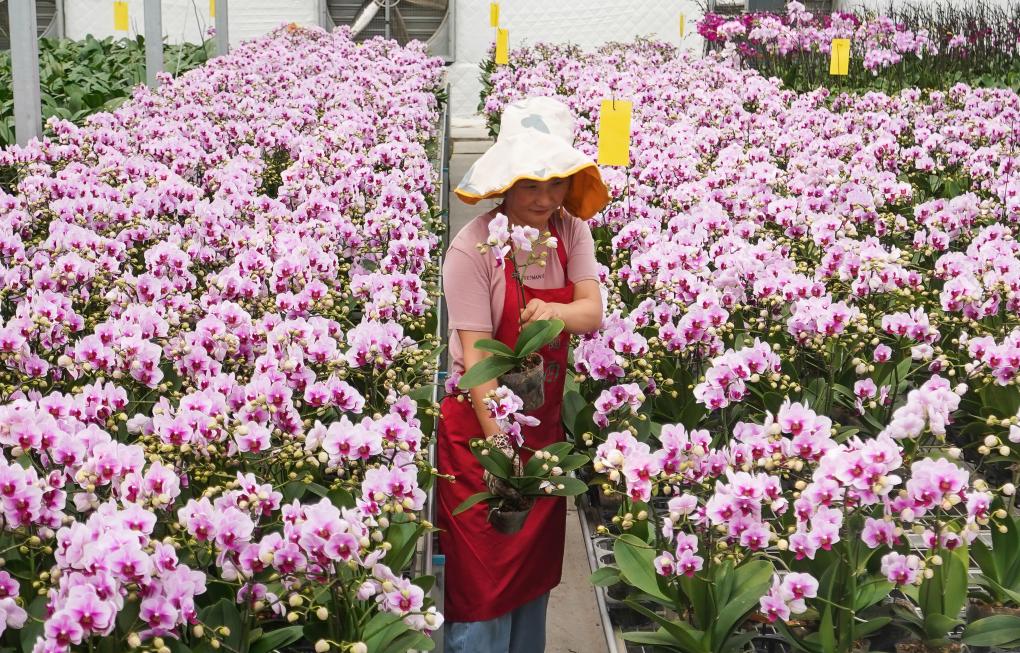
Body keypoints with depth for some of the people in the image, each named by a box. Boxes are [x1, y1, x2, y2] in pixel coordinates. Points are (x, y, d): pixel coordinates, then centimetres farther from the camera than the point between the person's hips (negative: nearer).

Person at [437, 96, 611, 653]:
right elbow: (477, 354, -20)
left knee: (536, 565, 17)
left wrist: (553, 311, -33)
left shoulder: (571, 232, -1)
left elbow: (593, 314, -10)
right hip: (480, 423, -5)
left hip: (546, 423, 5)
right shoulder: (473, 248, -18)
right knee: (481, 572, 3)